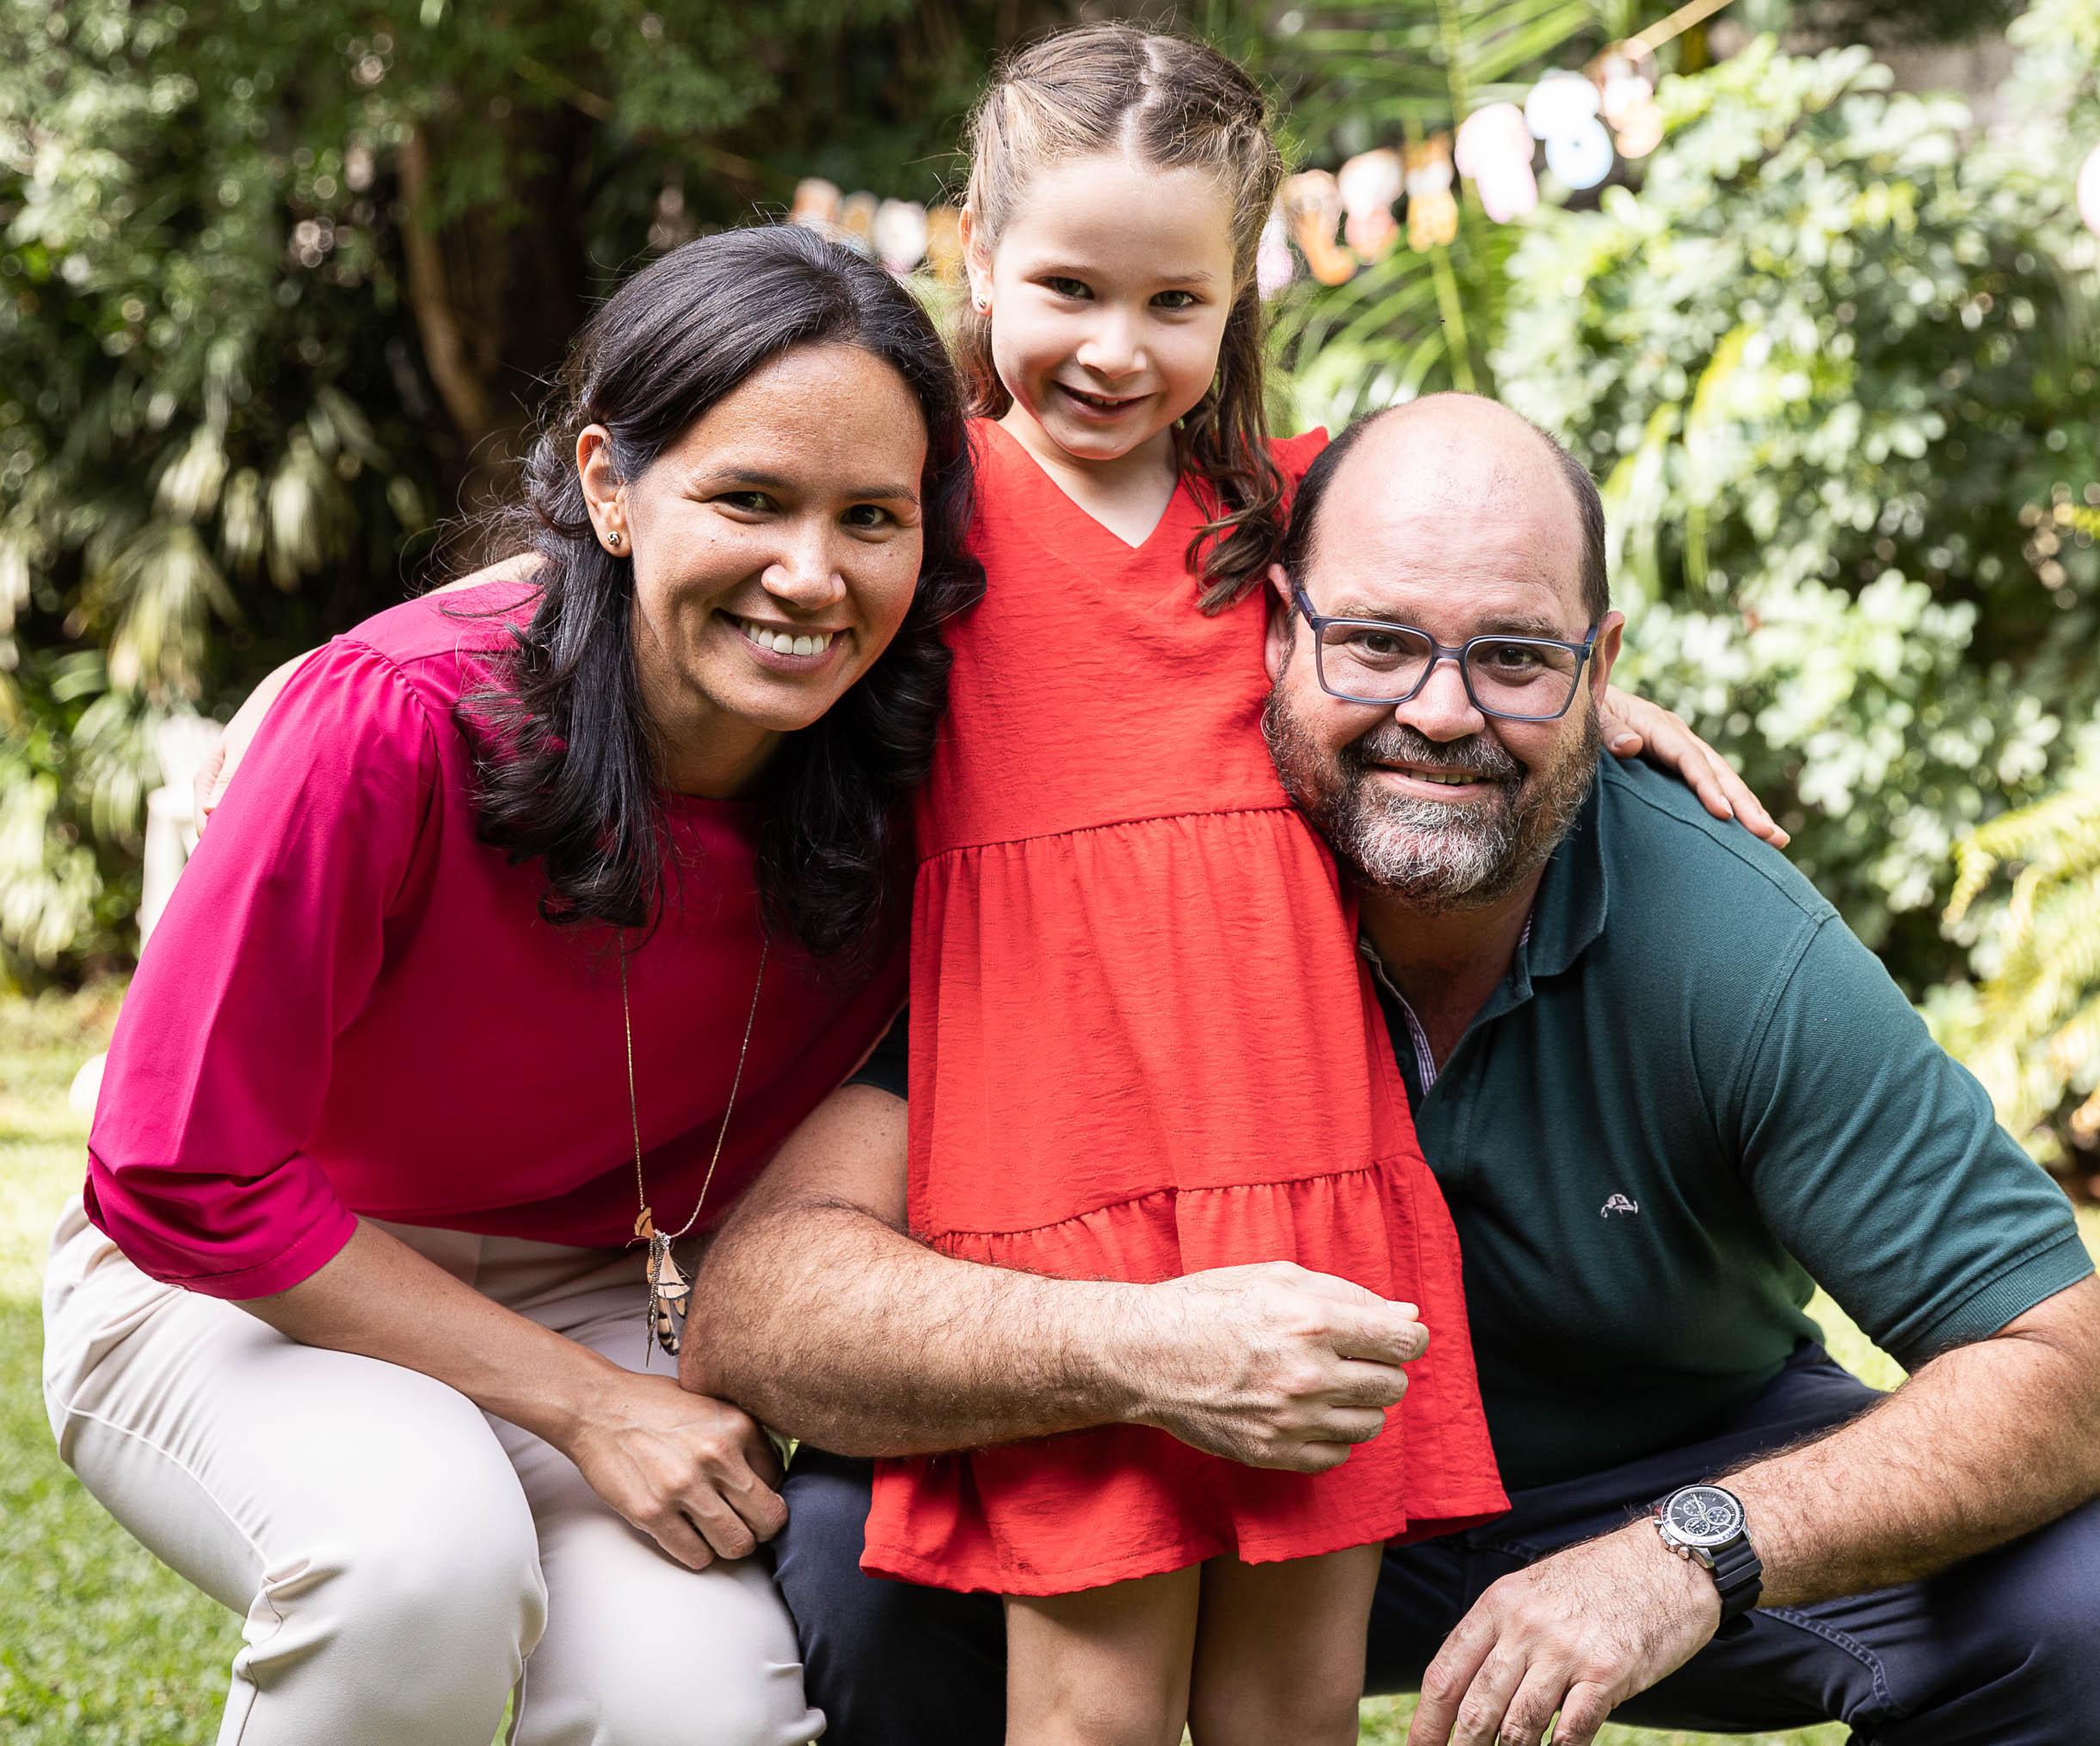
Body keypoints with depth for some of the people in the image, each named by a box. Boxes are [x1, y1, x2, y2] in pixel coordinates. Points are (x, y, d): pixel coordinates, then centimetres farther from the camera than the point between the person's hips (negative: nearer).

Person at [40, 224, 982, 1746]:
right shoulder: (394, 723, -29)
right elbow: (186, 1185, -21)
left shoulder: (898, 766, -17)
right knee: (423, 1556, -34)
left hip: (593, 1300, 3)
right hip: (240, 1289, -2)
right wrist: (586, 1406, -20)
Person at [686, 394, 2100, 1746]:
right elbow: (762, 1295, -32)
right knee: (860, 1531, -26)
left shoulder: (1744, 956, -23)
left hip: (1673, 1474, 1)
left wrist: (1697, 1555, -40)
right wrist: (1132, 1345, -51)